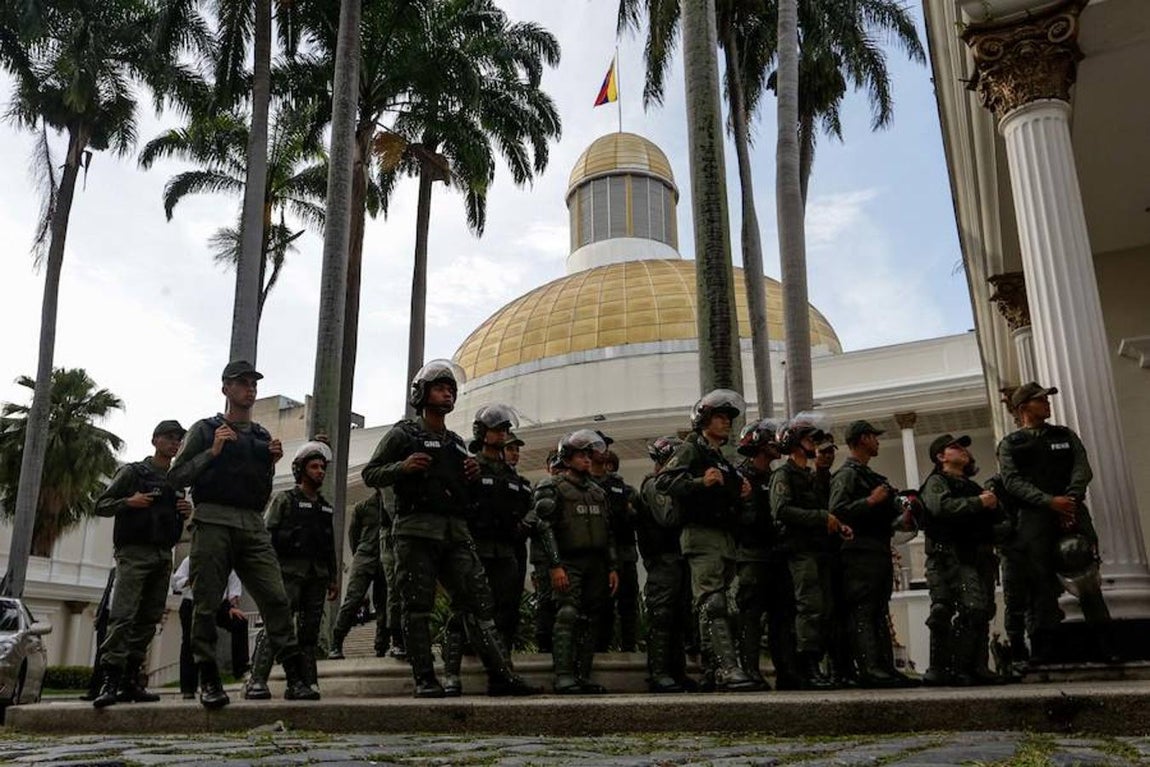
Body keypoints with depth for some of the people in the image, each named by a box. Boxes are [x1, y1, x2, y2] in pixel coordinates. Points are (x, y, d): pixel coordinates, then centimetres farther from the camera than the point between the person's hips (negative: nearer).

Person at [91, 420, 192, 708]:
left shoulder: (177, 481, 21)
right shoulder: (133, 471, 6)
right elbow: (101, 505, 4)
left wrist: (186, 512, 6)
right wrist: (128, 502, -15)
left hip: (164, 555, 6)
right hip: (135, 551, -6)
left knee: (149, 619, 2)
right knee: (123, 616, -15)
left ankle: (130, 681, 6)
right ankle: (110, 679, -18)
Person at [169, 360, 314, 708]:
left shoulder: (262, 437, 22)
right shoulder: (205, 429, 11)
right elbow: (176, 476, 3)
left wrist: (272, 464, 6)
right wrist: (213, 452, -8)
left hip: (253, 526, 3)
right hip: (213, 522, -3)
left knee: (276, 599, -8)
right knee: (207, 604, -3)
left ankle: (295, 679, -9)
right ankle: (209, 682, 5)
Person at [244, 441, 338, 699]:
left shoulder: (326, 507, 22)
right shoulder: (284, 500, 5)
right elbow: (267, 535, -4)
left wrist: (333, 578, 19)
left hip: (317, 576, 6)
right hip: (290, 573, -6)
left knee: (309, 631, 5)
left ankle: (308, 683, 8)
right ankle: (256, 682, -16)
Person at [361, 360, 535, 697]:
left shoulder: (456, 442, 24)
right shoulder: (403, 434, 7)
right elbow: (370, 474, 2)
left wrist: (471, 477, 8)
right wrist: (402, 467, -15)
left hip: (456, 533, 5)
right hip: (416, 530, -5)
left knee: (478, 599, -3)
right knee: (417, 607, -3)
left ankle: (500, 675, -4)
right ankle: (425, 680, 2)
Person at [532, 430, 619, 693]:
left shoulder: (597, 491, 19)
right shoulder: (552, 488, 0)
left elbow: (608, 532, 19)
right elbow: (544, 528, -10)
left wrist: (612, 567, 12)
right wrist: (555, 565, -19)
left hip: (596, 566, 6)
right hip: (568, 564, -6)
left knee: (589, 621, 6)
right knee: (567, 617, -16)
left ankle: (584, 677, 10)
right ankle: (564, 679, -18)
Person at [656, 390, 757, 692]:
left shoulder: (724, 460, 27)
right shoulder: (691, 449, 1)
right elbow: (664, 481, -14)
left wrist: (742, 495, 11)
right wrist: (700, 482, -24)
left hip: (725, 537, 9)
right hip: (701, 534, -9)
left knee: (717, 606, 9)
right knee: (712, 604, -16)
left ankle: (712, 672, 14)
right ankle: (727, 669, -24)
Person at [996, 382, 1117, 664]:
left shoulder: (1065, 435, 22)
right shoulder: (1010, 444, 13)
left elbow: (1082, 468, 8)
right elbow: (1012, 482, -1)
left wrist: (1070, 499, -11)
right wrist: (1050, 501, -14)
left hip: (1071, 511, 2)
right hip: (1034, 517, -2)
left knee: (1087, 577, -6)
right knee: (1040, 581, -6)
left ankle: (1105, 647, -2)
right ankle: (1042, 648, -3)